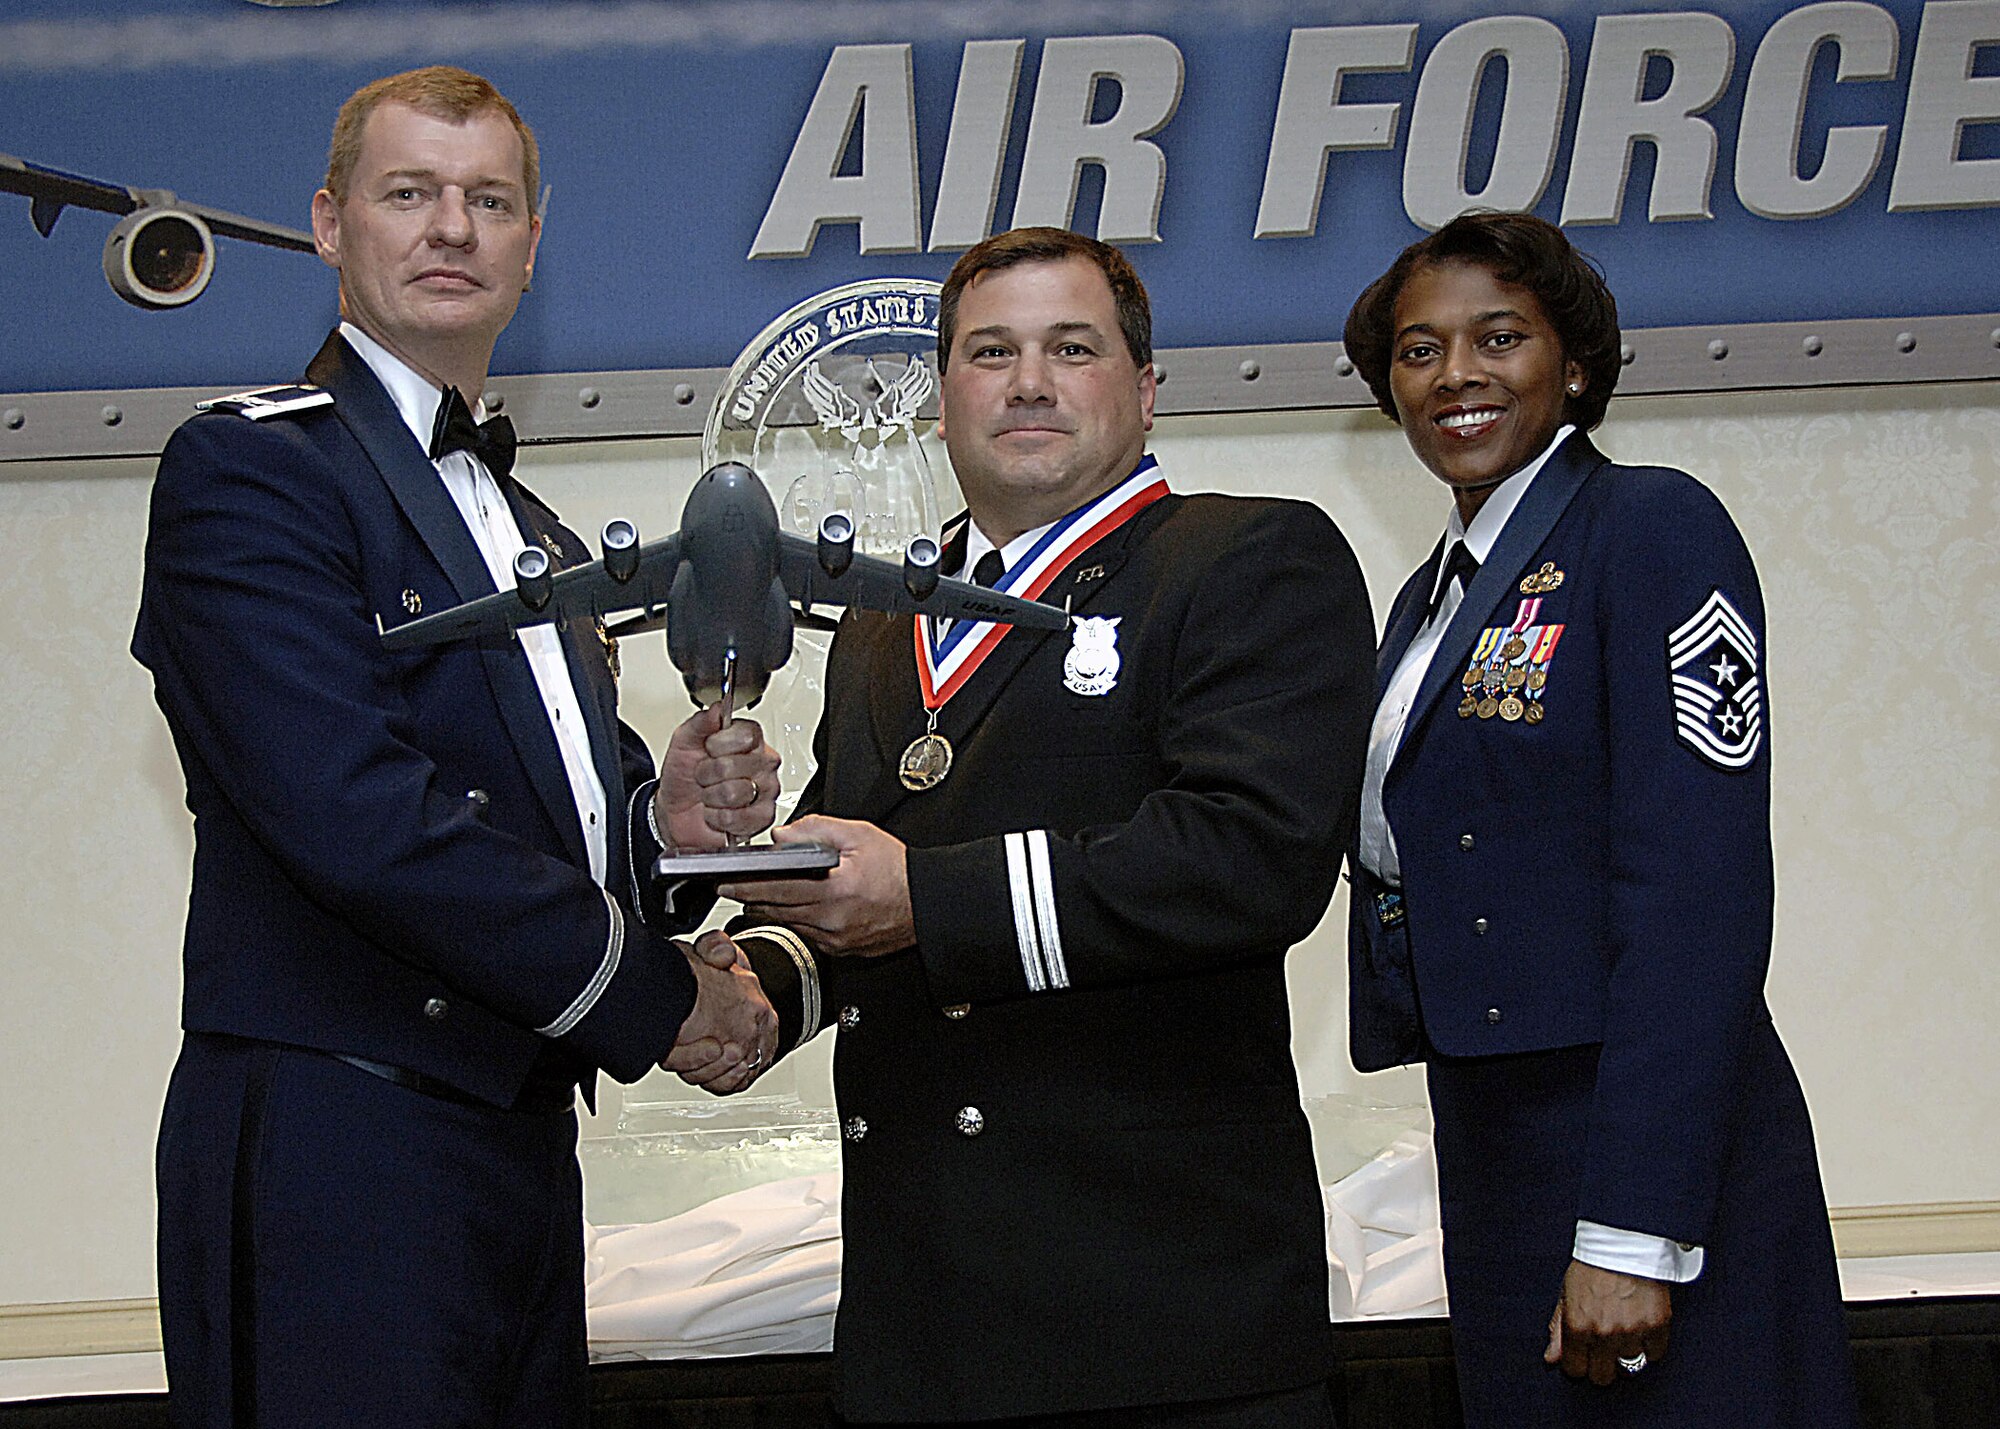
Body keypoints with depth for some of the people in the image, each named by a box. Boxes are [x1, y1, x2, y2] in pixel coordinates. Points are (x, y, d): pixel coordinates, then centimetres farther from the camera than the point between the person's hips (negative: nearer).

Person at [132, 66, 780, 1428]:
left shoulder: (547, 546, 22)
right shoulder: (247, 471, -6)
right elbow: (360, 818, -18)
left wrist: (667, 823, -1)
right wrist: (660, 991, -11)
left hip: (521, 1151, 8)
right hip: (333, 1149, -8)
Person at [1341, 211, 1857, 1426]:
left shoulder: (1652, 528, -9)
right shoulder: (1433, 594, 16)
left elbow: (1700, 893, -17)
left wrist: (1633, 1232, -22)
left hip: (1648, 1145, -8)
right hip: (1484, 1136, 8)